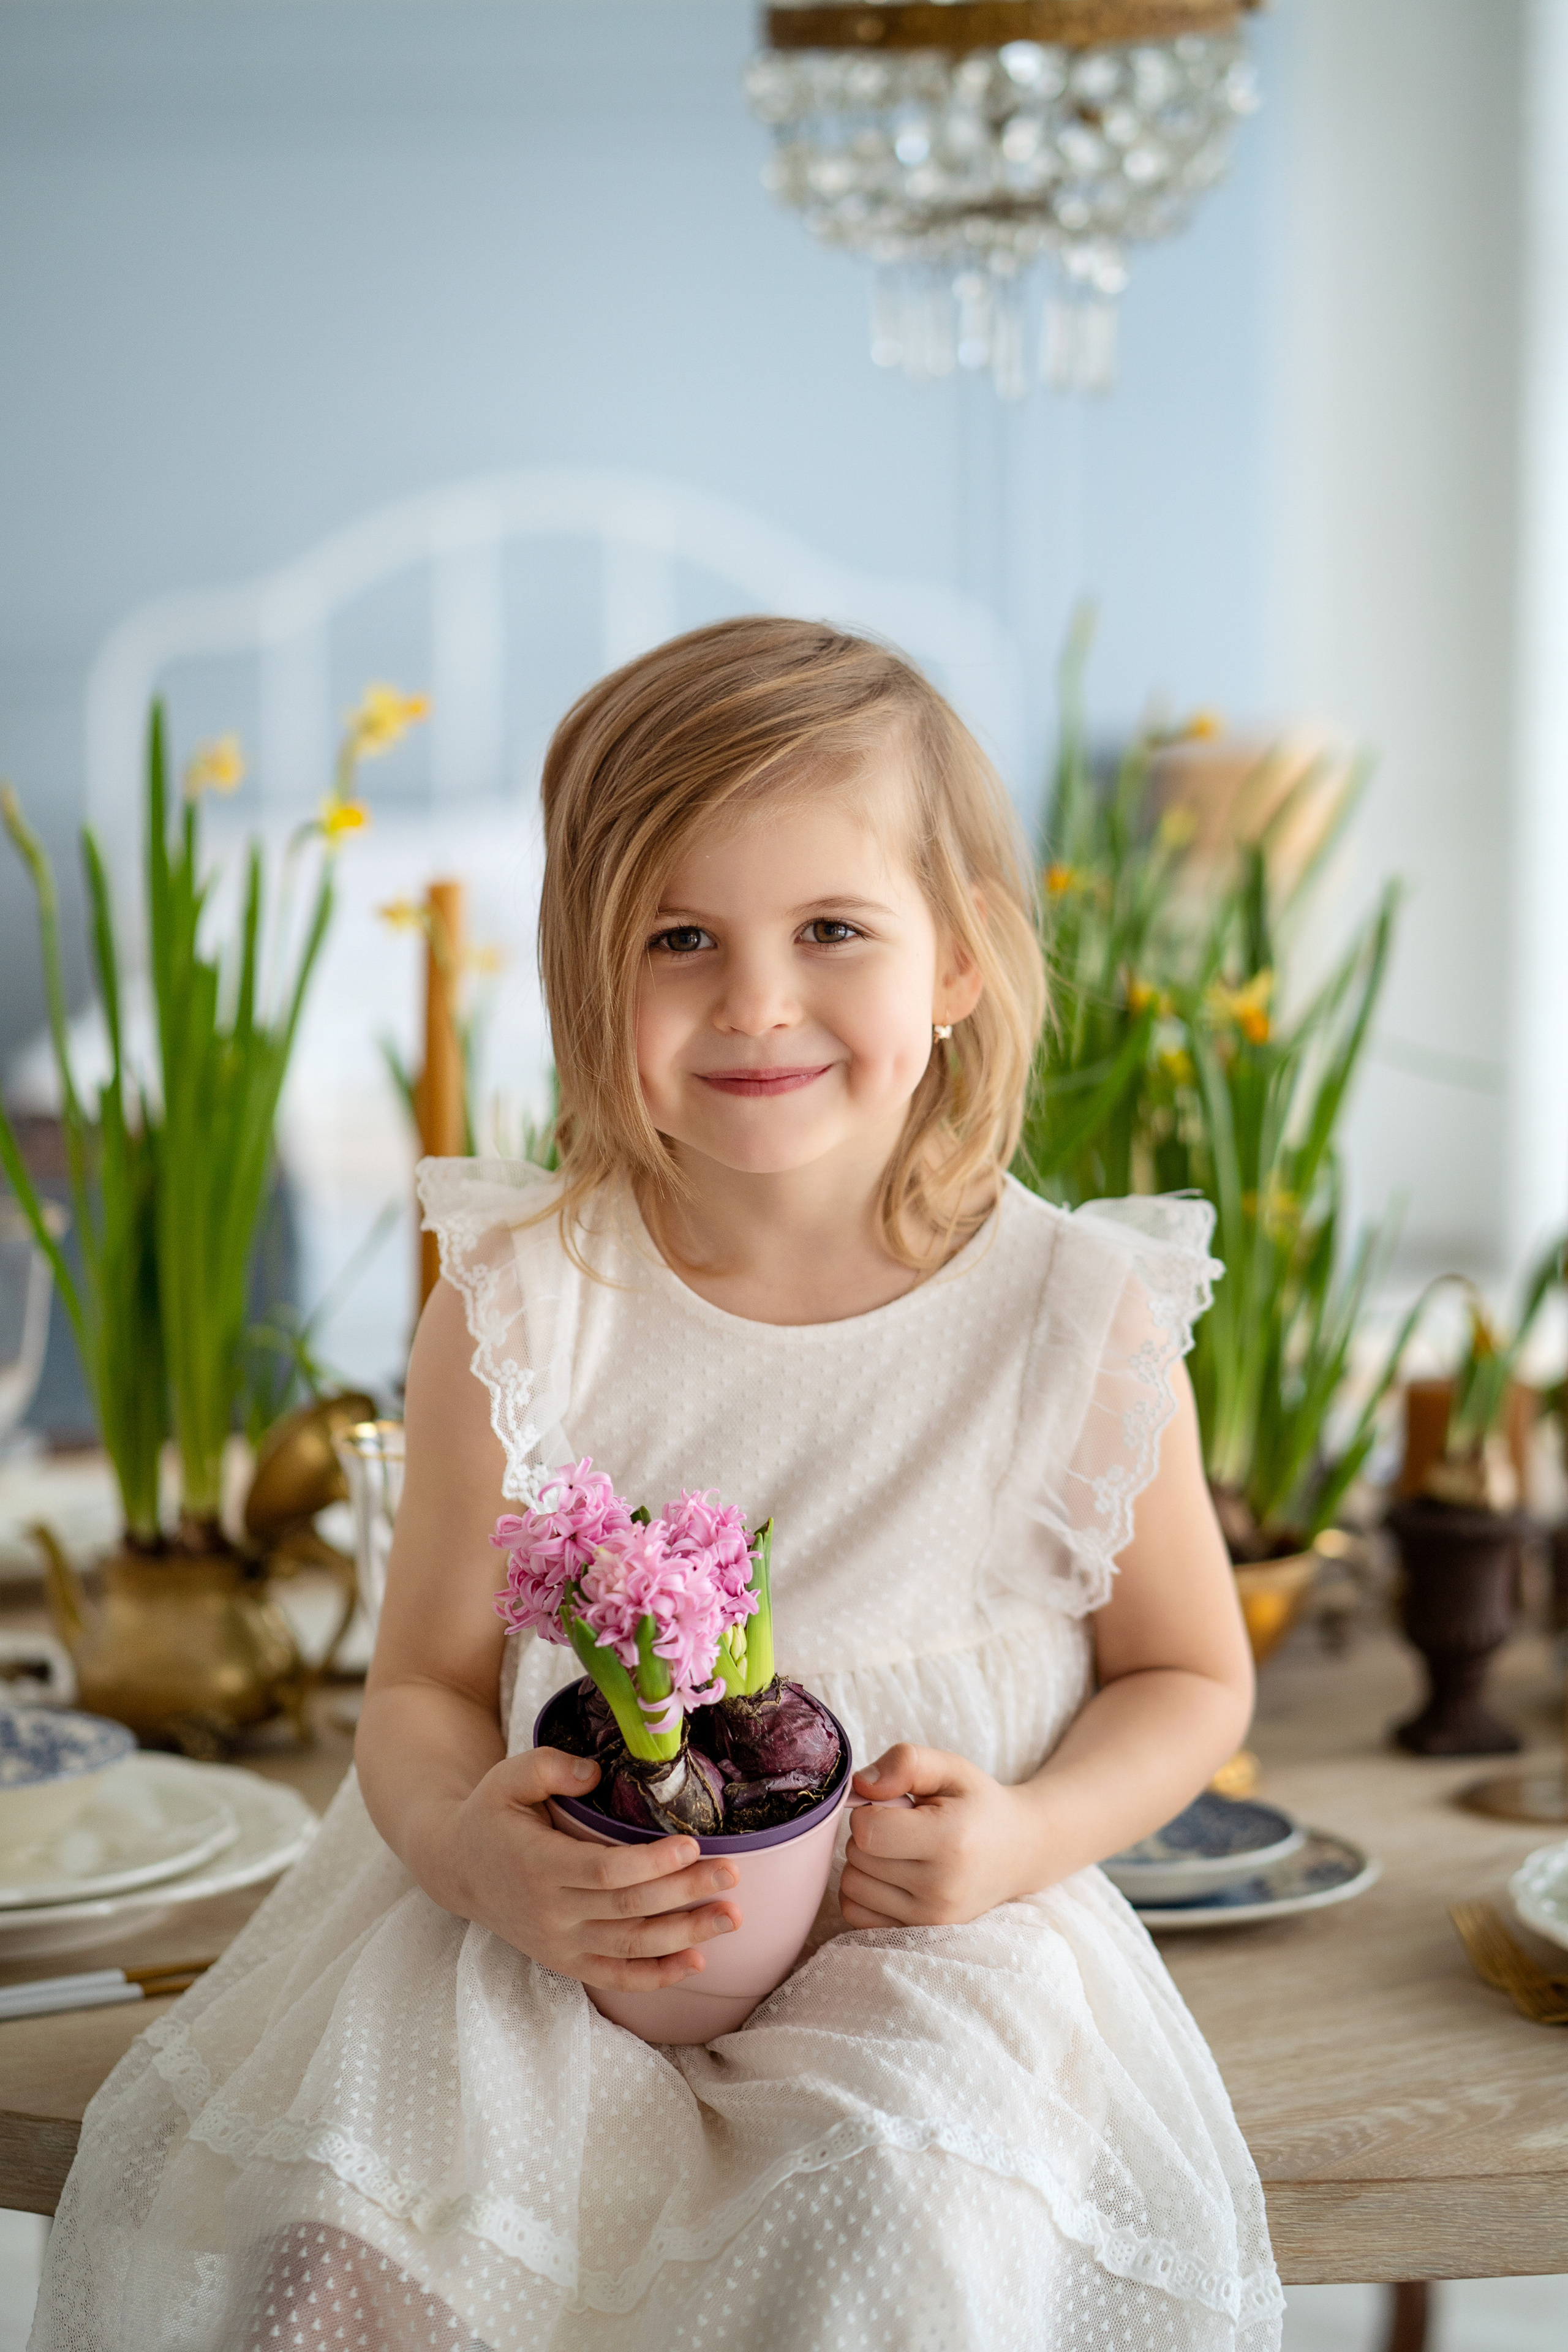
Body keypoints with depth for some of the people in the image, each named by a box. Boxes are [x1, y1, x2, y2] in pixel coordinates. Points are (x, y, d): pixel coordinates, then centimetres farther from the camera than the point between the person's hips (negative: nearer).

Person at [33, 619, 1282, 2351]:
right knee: (325, 2194, -24)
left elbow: (1191, 1676, 8)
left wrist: (1022, 1837, -12)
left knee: (908, 2211, -31)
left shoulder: (1085, 1319, -5)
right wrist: (471, 1848, -21)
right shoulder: (518, 1307, -4)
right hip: (568, 1917, 1)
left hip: (937, 1944, 0)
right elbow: (426, 1686, 2)